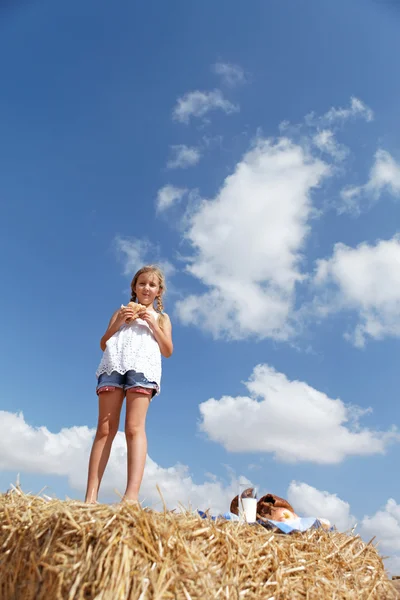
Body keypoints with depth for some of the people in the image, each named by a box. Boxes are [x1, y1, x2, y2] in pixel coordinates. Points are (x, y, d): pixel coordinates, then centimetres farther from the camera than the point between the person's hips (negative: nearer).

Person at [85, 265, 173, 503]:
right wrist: (118, 322, 3)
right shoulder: (123, 311, 27)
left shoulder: (161, 317, 25)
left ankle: (132, 495, -28)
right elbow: (103, 344, 18)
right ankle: (91, 496, -9)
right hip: (114, 365, 2)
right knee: (105, 429, -5)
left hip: (143, 367, -2)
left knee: (135, 427, -18)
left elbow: (168, 351, 12)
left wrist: (153, 325, 2)